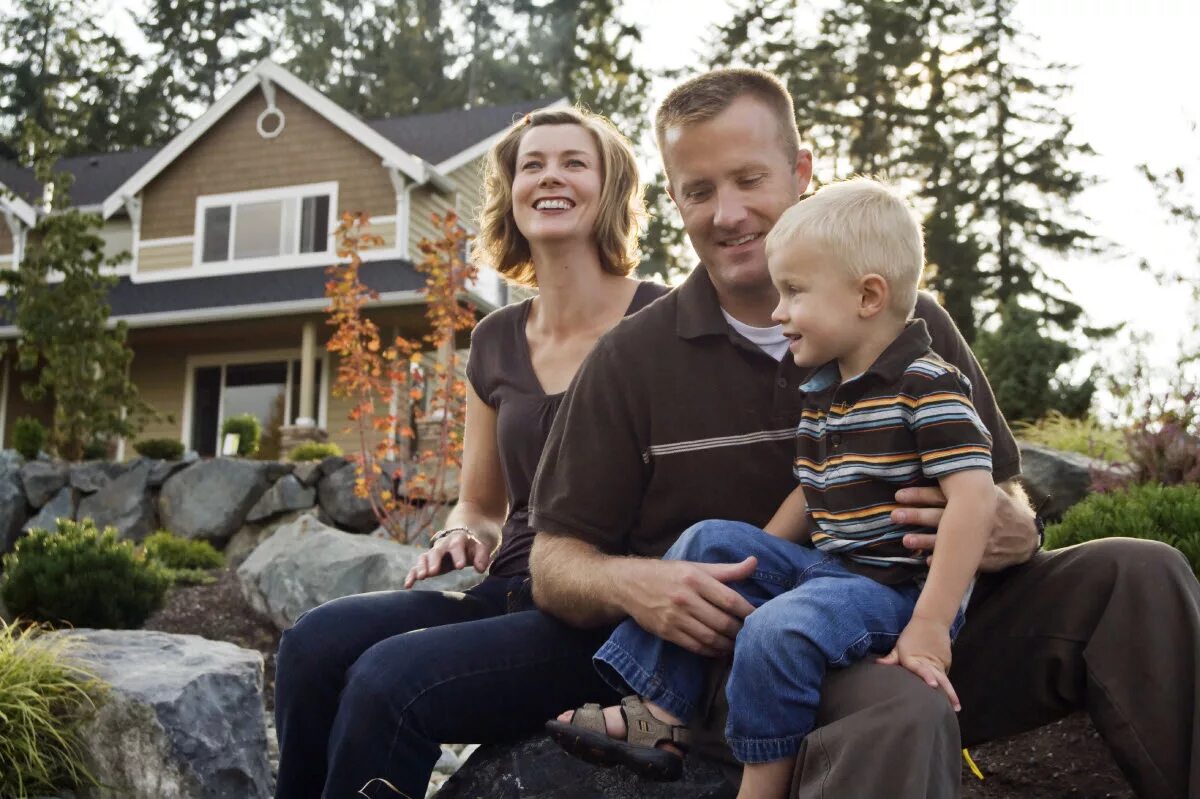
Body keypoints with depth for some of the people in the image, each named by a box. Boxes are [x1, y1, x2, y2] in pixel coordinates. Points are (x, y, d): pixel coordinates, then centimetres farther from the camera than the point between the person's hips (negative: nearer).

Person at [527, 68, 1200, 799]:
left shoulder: (913, 326, 6)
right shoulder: (630, 361, 2)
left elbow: (1005, 494, 12)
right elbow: (554, 562, 4)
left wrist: (1011, 532, -13)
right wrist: (629, 585, -19)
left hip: (921, 629, 4)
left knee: (1139, 576, -14)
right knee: (901, 713, -38)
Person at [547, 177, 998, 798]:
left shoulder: (928, 387, -15)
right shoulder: (820, 395, 12)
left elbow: (973, 499, -23)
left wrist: (930, 625, -26)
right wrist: (747, 570, 8)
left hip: (899, 584, -9)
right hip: (827, 565, 9)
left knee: (778, 632, -31)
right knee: (710, 543, 5)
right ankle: (658, 717, 2)